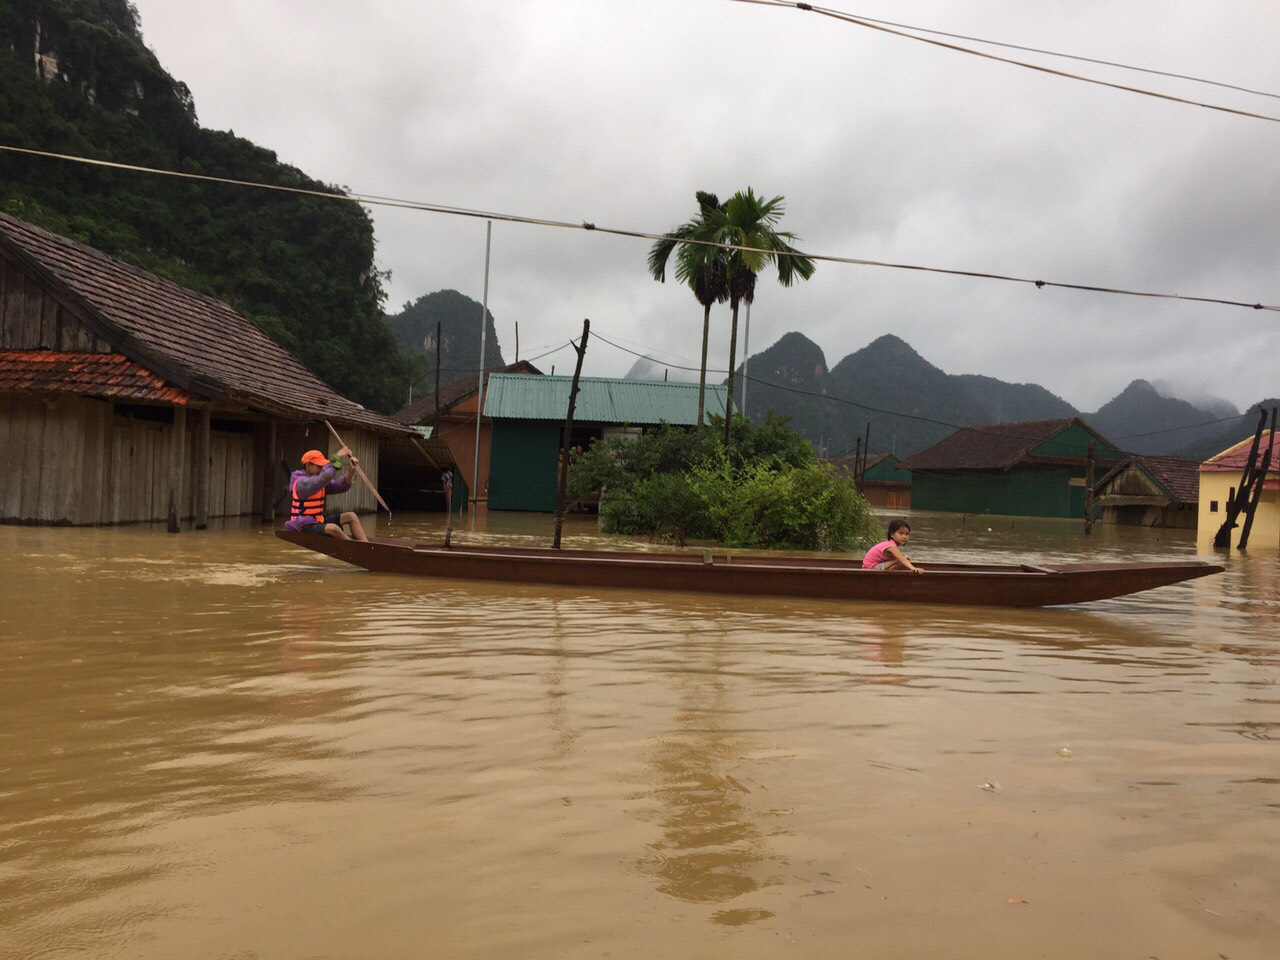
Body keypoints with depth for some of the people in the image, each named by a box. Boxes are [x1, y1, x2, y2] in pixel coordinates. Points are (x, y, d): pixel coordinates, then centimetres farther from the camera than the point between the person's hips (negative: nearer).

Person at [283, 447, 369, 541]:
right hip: (303, 525, -9)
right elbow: (324, 477, -36)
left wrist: (350, 470, -17)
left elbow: (340, 486, -1)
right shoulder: (301, 482, -18)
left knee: (351, 516, 1)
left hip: (318, 521, 10)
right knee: (333, 528, -35)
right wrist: (337, 457, -34)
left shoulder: (321, 481, 9)